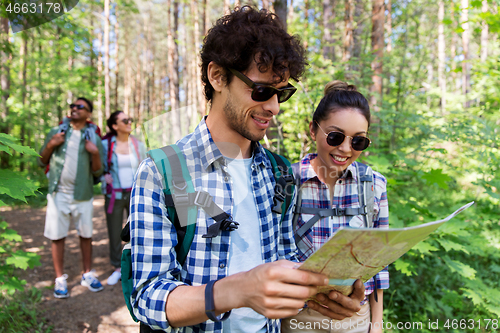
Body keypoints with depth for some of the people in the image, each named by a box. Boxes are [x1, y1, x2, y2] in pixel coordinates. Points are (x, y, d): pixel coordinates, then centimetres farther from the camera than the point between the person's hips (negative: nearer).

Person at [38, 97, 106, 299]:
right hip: (58, 194, 0)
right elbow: (42, 162, 8)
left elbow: (98, 172, 1)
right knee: (57, 236, 4)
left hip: (83, 195, 0)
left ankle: (88, 275, 24)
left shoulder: (93, 139, 3)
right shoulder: (56, 132, 6)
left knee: (86, 235, 9)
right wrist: (50, 145, -9)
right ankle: (60, 279, 18)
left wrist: (95, 153, -16)